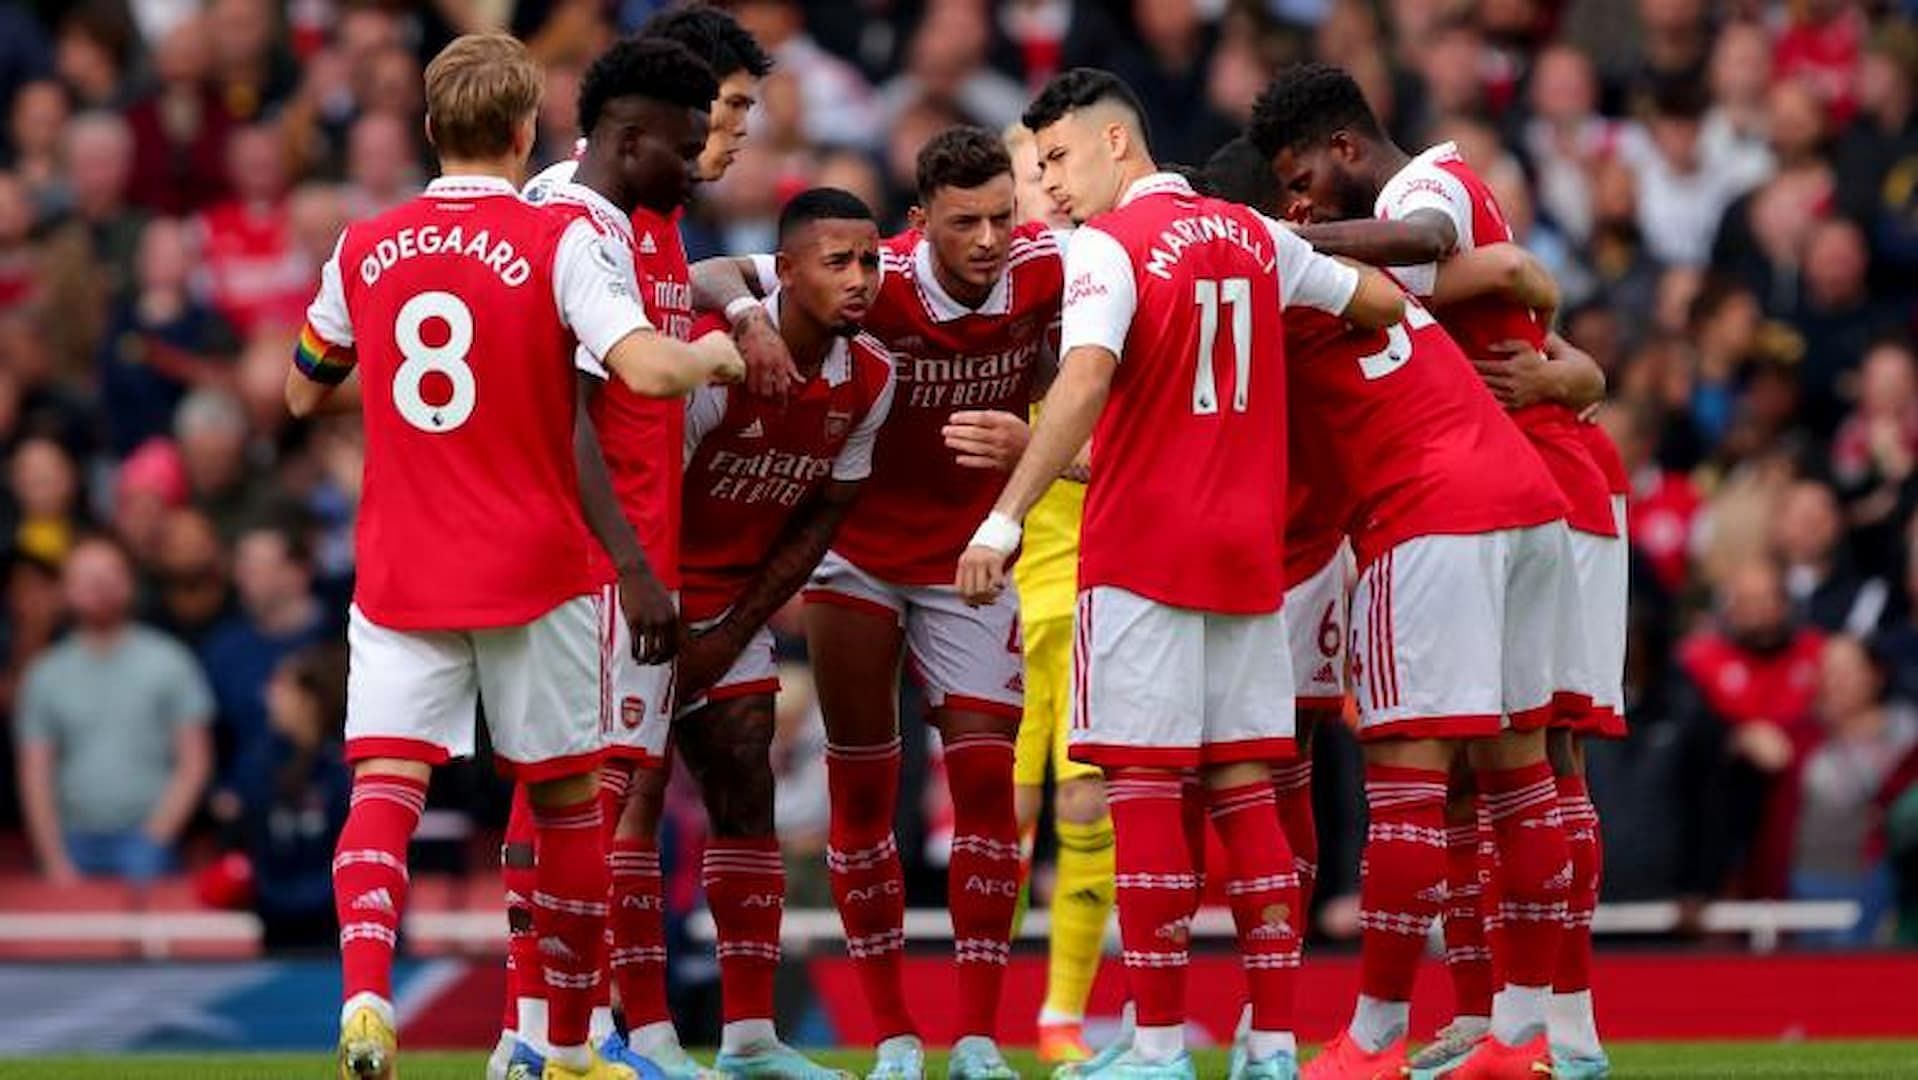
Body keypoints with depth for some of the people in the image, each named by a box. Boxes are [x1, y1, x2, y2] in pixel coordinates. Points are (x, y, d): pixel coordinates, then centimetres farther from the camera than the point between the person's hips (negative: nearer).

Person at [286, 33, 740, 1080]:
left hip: (399, 574, 2)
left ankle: (364, 994, -31)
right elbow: (644, 366, -20)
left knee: (383, 786, -5)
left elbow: (303, 393, 18)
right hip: (533, 568, -2)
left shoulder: (363, 248, 5)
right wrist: (714, 353, 1)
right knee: (567, 798, 13)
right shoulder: (560, 239, -8)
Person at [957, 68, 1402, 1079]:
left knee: (1144, 786, -4)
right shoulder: (1255, 237, 11)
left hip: (1139, 551, -6)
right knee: (1245, 789, 8)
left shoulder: (1109, 245, -9)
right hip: (1249, 551, 6)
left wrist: (1004, 519, -28)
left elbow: (1083, 383, -23)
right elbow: (1384, 303, 23)